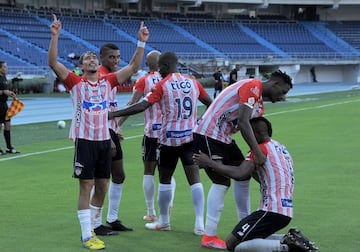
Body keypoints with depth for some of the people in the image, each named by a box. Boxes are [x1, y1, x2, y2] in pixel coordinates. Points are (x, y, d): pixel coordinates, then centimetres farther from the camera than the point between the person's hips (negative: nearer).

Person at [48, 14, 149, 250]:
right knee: (86, 187, -3)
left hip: (104, 140, 5)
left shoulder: (108, 81, 7)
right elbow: (53, 63, -13)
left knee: (102, 187, 10)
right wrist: (55, 36, -23)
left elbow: (133, 67, 4)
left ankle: (90, 228, 26)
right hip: (84, 140, -4)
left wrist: (141, 42, -5)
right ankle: (87, 236, 1)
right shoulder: (75, 82, -2)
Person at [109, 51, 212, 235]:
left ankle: (163, 221, 21)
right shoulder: (193, 82, 6)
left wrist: (113, 114, -16)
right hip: (190, 137, 4)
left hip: (170, 138, -3)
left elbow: (142, 106, -18)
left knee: (165, 180, 11)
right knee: (194, 178, -1)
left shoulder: (162, 85, -8)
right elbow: (210, 104, 18)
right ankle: (200, 223, -8)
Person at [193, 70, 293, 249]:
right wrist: (258, 154, -30)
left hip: (223, 137, 11)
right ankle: (209, 237, -11)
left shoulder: (259, 105, 15)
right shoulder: (252, 86, -17)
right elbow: (243, 122, -27)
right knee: (222, 181, -14)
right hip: (208, 134, -11)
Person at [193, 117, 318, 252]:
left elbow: (239, 174, -20)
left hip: (272, 211, -9)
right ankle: (291, 239, 5)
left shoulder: (261, 148, -8)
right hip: (287, 211, 9)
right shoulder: (283, 149, 19)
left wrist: (210, 163, -12)